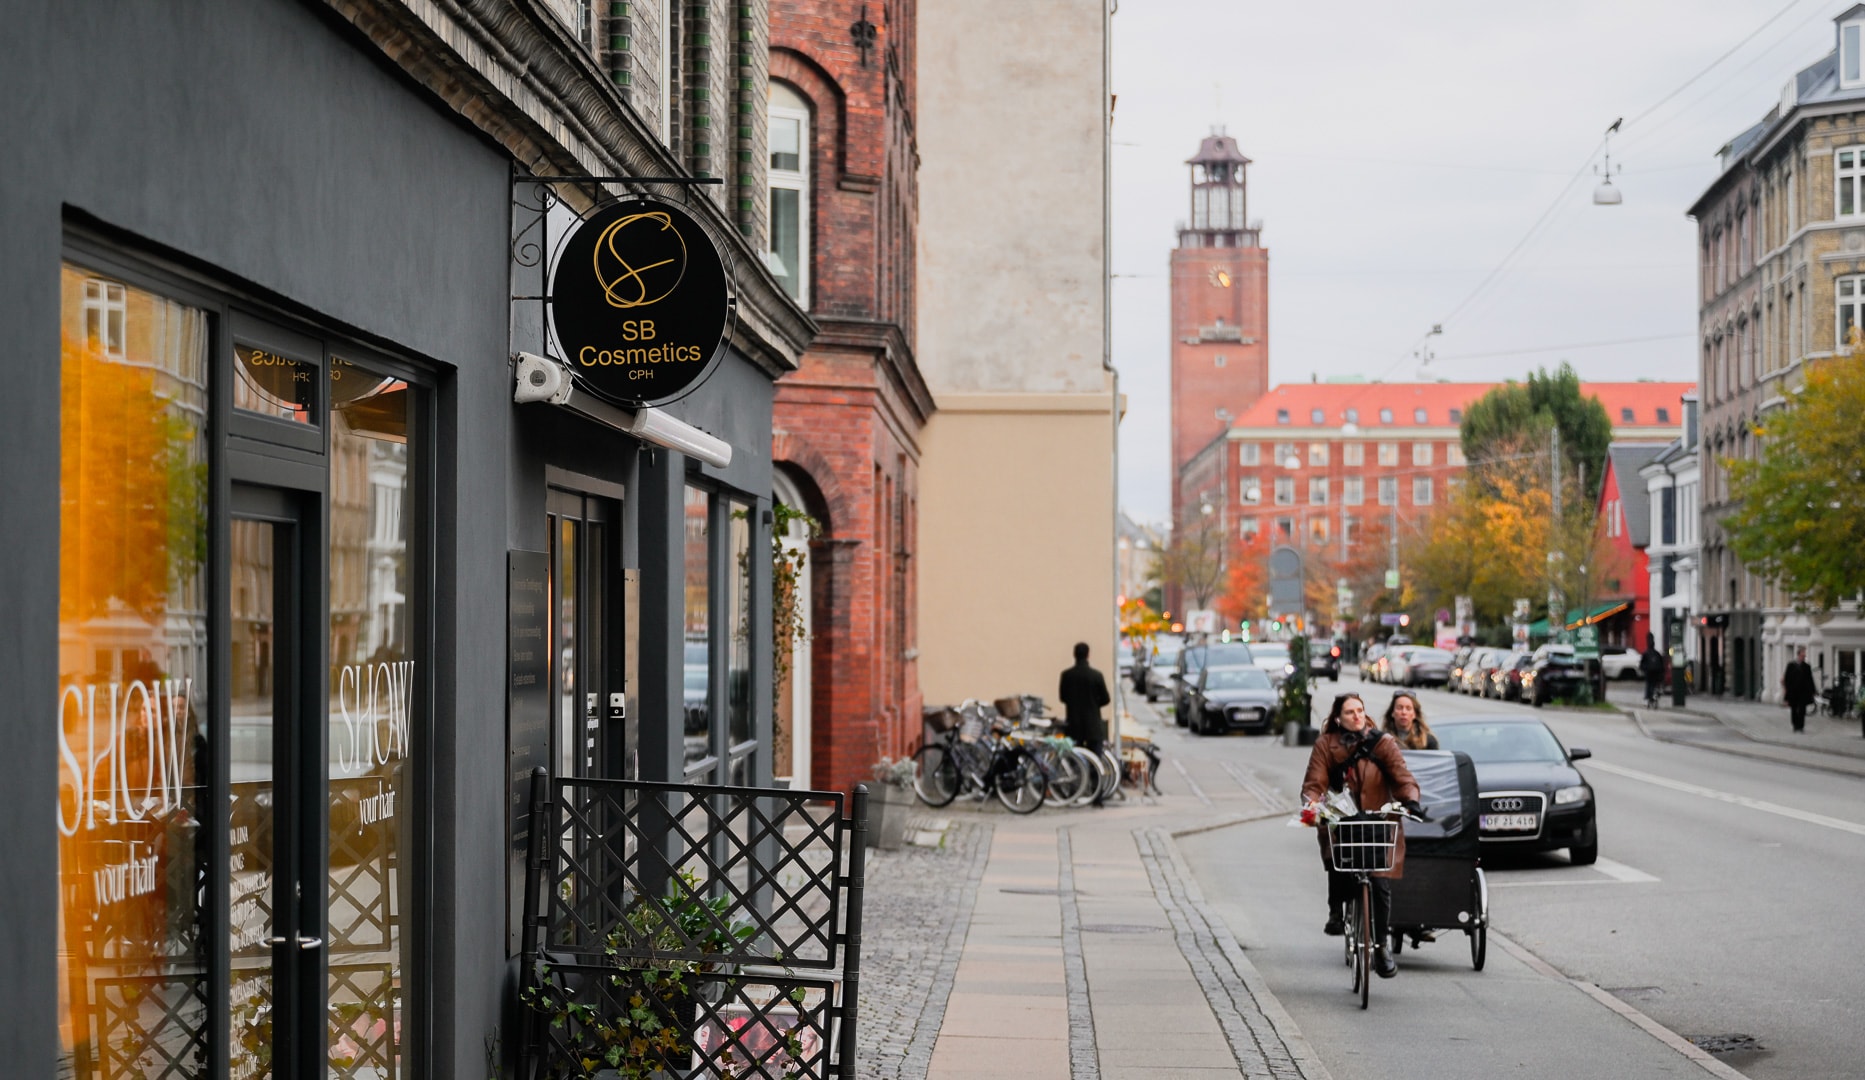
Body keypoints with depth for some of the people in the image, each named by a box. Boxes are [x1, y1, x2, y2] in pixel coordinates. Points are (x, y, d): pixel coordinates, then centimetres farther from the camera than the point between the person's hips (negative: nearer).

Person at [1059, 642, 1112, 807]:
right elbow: (1105, 699, -5)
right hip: (1093, 724, -1)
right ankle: (1097, 797, 0)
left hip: (1074, 724, 1)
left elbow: (1062, 697, 3)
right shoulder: (1096, 675, -10)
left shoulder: (1066, 675, -6)